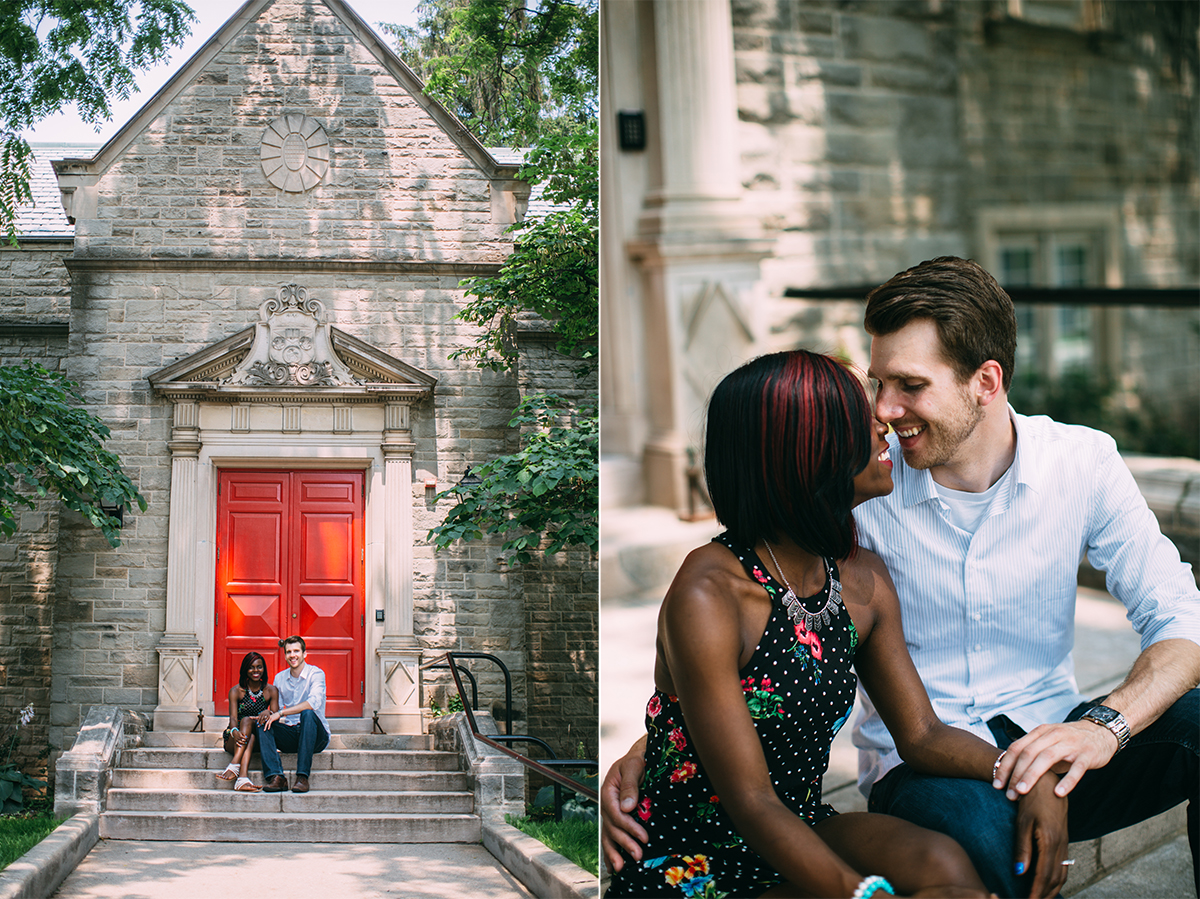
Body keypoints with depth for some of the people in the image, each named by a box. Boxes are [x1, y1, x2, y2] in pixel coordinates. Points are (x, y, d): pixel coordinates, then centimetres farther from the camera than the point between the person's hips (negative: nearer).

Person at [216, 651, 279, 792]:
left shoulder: (271, 690, 7)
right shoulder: (236, 690, 3)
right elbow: (233, 717, -10)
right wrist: (234, 731, -33)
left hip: (259, 740, 1)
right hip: (233, 741, -1)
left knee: (248, 721, -30)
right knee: (247, 720, -32)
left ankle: (234, 765, -52)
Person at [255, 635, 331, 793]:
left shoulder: (315, 674, -7)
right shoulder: (280, 678, 11)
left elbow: (314, 702, -25)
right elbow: (277, 708, 10)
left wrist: (281, 713, -26)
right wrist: (270, 713, -15)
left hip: (316, 737, -5)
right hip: (289, 737, 5)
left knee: (307, 713, -34)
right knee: (262, 722, -17)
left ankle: (302, 777, -36)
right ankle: (276, 777, -30)